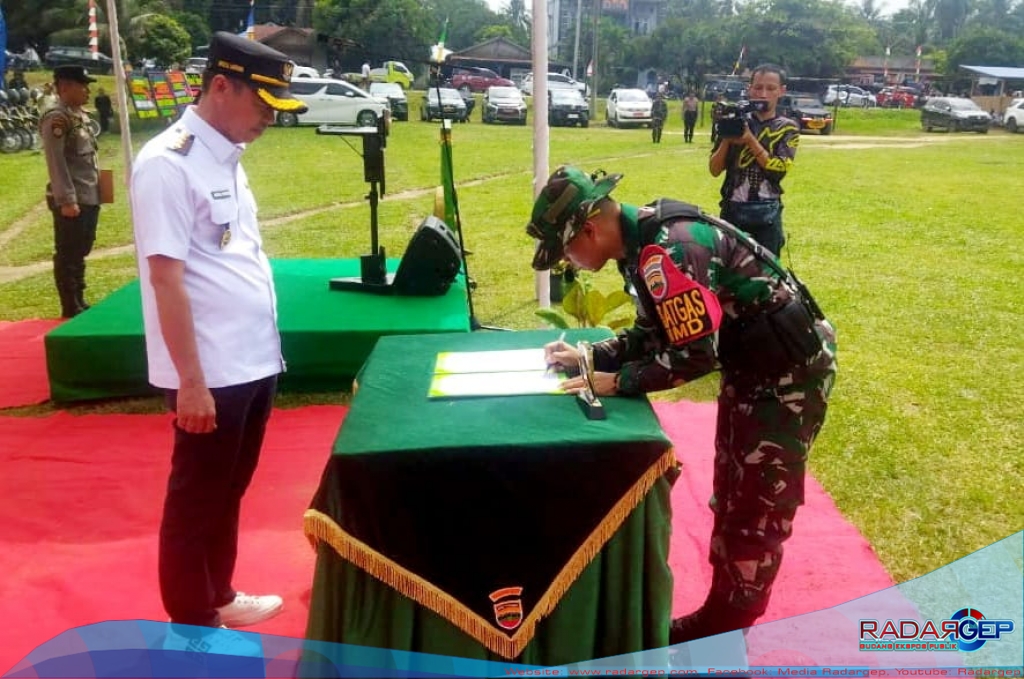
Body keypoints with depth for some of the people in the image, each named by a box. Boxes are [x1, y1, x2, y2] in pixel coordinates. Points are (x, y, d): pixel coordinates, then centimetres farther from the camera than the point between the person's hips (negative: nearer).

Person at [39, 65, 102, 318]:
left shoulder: (81, 116, 15)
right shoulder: (56, 119, -14)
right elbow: (56, 163, -19)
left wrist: (96, 189, 18)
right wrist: (66, 200, -21)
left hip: (90, 198, 9)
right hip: (71, 201, -9)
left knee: (81, 252, 16)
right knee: (67, 255, 0)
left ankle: (80, 303, 27)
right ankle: (71, 309, 7)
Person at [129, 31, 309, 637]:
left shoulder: (226, 157, 11)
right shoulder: (168, 164, -15)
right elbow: (166, 277, -19)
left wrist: (263, 351, 16)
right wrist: (191, 381, -19)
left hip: (255, 362, 8)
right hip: (211, 374, -8)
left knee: (229, 491, 21)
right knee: (197, 499, 7)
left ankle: (219, 598, 38)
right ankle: (193, 628, 24)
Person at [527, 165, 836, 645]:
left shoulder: (669, 249, -28)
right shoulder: (645, 241, 2)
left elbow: (695, 353, -28)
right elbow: (654, 334, 12)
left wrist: (617, 382, -19)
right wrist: (588, 356, 2)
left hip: (790, 370, -10)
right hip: (753, 365, 10)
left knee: (757, 509, 2)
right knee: (731, 496, 19)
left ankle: (727, 633, 17)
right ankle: (722, 614, 34)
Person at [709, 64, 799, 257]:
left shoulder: (788, 128, 4)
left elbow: (779, 170, -11)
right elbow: (714, 170, 3)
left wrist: (750, 141, -16)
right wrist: (727, 139, -11)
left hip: (767, 213, -1)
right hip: (733, 209, 1)